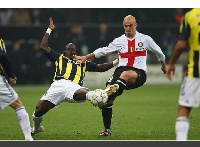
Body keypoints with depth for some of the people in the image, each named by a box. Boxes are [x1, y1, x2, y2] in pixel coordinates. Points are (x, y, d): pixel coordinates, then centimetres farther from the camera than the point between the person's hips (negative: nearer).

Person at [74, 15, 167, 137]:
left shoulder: (145, 39, 10)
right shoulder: (119, 41, 15)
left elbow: (158, 51, 26)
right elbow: (103, 51, 23)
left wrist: (164, 66, 39)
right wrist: (85, 58, 19)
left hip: (138, 73, -3)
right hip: (121, 69, 3)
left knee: (125, 74, -40)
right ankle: (107, 129, -7)